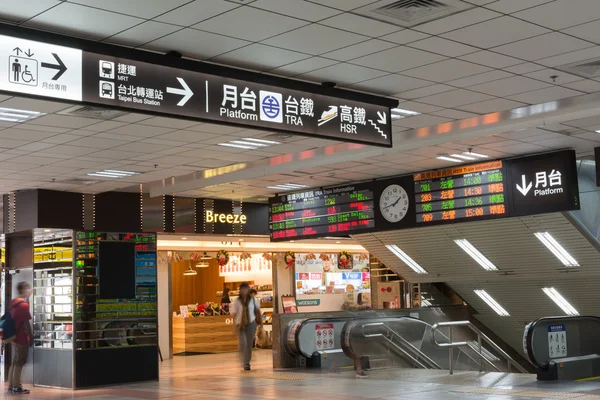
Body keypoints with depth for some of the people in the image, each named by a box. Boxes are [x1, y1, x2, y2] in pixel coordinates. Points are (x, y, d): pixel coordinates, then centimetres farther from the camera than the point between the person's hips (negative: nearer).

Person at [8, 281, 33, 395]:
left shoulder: (13, 302, 10)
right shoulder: (23, 304, -18)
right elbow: (26, 323, -17)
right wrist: (31, 337, -10)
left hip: (14, 337, 9)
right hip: (22, 338, -9)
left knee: (14, 363, 15)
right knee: (19, 364, -2)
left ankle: (11, 386, 19)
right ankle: (16, 388, 2)